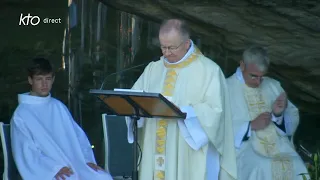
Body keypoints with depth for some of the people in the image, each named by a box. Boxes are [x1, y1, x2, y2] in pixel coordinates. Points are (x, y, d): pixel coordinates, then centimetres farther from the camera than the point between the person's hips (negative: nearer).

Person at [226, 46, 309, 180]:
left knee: (297, 168, -26)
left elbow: (293, 119, 17)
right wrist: (251, 125, -14)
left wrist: (279, 114, -5)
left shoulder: (273, 85, 18)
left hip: (280, 146, 4)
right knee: (263, 169, -35)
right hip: (246, 146, -4)